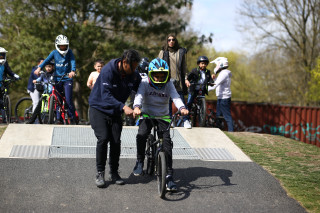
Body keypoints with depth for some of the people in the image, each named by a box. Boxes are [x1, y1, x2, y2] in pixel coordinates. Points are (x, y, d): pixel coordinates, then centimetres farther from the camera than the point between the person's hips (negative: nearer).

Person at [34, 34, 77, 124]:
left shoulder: (69, 52, -1)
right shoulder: (54, 53, 3)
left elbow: (73, 61, -16)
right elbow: (47, 60, -10)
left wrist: (72, 71, -36)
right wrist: (39, 68, -28)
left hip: (67, 79, -2)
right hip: (57, 79, 2)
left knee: (68, 100, -10)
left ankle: (73, 119, 5)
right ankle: (58, 119, 12)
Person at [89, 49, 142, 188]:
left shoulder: (134, 75, -7)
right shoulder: (108, 71, -24)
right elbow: (106, 95, -32)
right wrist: (123, 107, -42)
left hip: (115, 112, 5)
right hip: (99, 108, -4)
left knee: (116, 141, -5)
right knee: (103, 139, -17)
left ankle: (114, 173, 12)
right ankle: (100, 173, -3)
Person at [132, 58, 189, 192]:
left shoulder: (168, 84, -7)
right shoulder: (145, 83, -10)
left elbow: (175, 97, -21)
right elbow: (139, 95, -26)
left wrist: (182, 108, -43)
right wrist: (136, 107, -48)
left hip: (163, 117, 1)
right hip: (147, 115, -1)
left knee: (167, 141, -15)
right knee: (141, 135, -29)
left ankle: (169, 175, -10)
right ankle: (140, 161, -5)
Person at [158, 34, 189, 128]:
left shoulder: (181, 52, 9)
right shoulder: (163, 52, 8)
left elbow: (184, 66, 12)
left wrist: (185, 78, 6)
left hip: (178, 81, 0)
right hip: (167, 80, 0)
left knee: (181, 100, -3)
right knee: (168, 101, 3)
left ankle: (185, 120, 3)